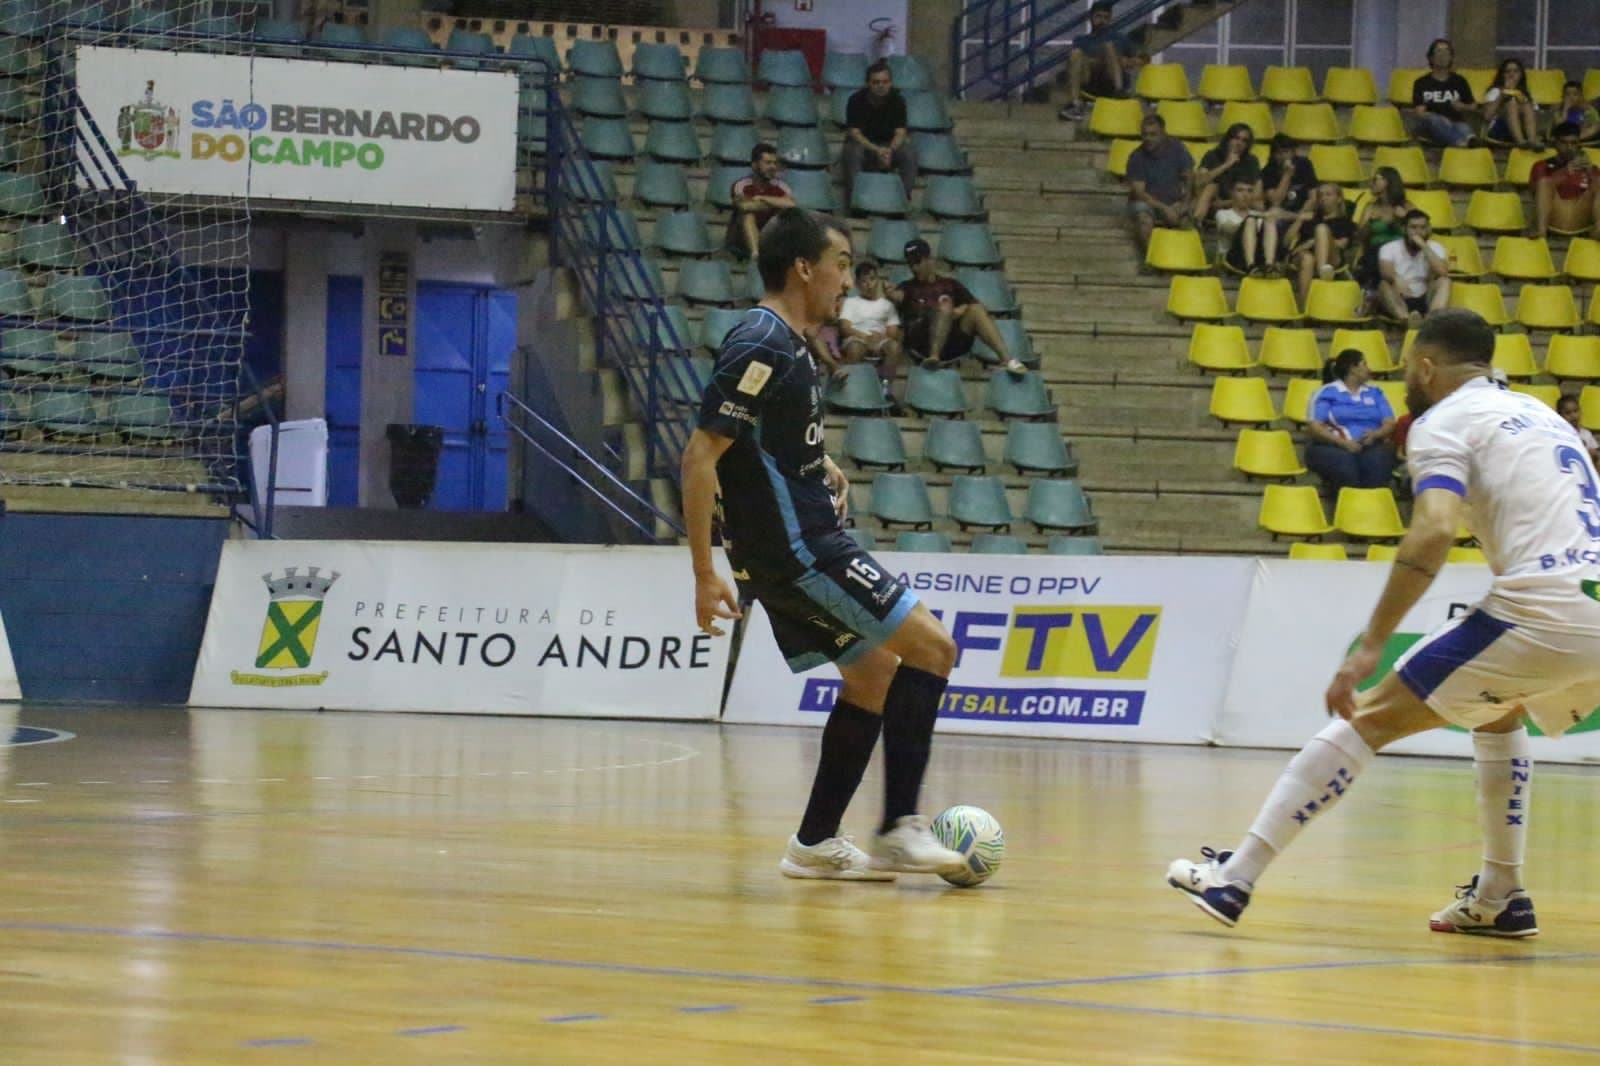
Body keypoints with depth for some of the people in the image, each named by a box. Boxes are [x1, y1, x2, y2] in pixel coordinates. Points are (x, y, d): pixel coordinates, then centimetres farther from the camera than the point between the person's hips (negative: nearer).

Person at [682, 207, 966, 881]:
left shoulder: (787, 344, 13)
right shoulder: (762, 344, -17)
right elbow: (700, 457, -22)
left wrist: (820, 465, 12)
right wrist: (705, 575, -23)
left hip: (801, 548, 10)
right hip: (795, 549, -10)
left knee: (873, 671, 14)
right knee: (931, 648, -7)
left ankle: (816, 843, 15)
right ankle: (900, 827, -7)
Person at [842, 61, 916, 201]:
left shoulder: (897, 100, -7)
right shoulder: (856, 100, -14)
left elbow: (900, 133, -11)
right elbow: (854, 133, -17)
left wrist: (890, 150, -34)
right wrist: (876, 150, -33)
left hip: (889, 145, 2)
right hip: (862, 143, -2)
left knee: (909, 155, -27)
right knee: (852, 153, -36)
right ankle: (853, 198, -34)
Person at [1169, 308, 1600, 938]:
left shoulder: (1442, 422, 2)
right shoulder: (1539, 414, 26)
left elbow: (1435, 530, -15)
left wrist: (1371, 646, -19)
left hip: (1541, 612, -7)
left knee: (1370, 718, 1)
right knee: (1496, 714, 36)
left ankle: (1235, 879, -2)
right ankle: (1499, 899, 31)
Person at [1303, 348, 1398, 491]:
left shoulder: (1375, 393, 21)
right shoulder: (1327, 393, 9)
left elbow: (1390, 424, 12)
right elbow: (1314, 427, -3)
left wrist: (1375, 434, -12)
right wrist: (1343, 442, -16)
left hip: (1371, 447, 2)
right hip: (1333, 447, -2)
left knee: (1377, 459, -34)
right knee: (1344, 462, -38)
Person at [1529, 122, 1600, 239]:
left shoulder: (1587, 167, 23)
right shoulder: (1542, 166, 18)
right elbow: (1535, 187, -4)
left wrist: (1590, 172, -15)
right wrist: (1566, 171, -17)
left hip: (1580, 222, 1)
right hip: (1554, 220, -1)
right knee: (1544, 181, -21)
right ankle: (1540, 228, -40)